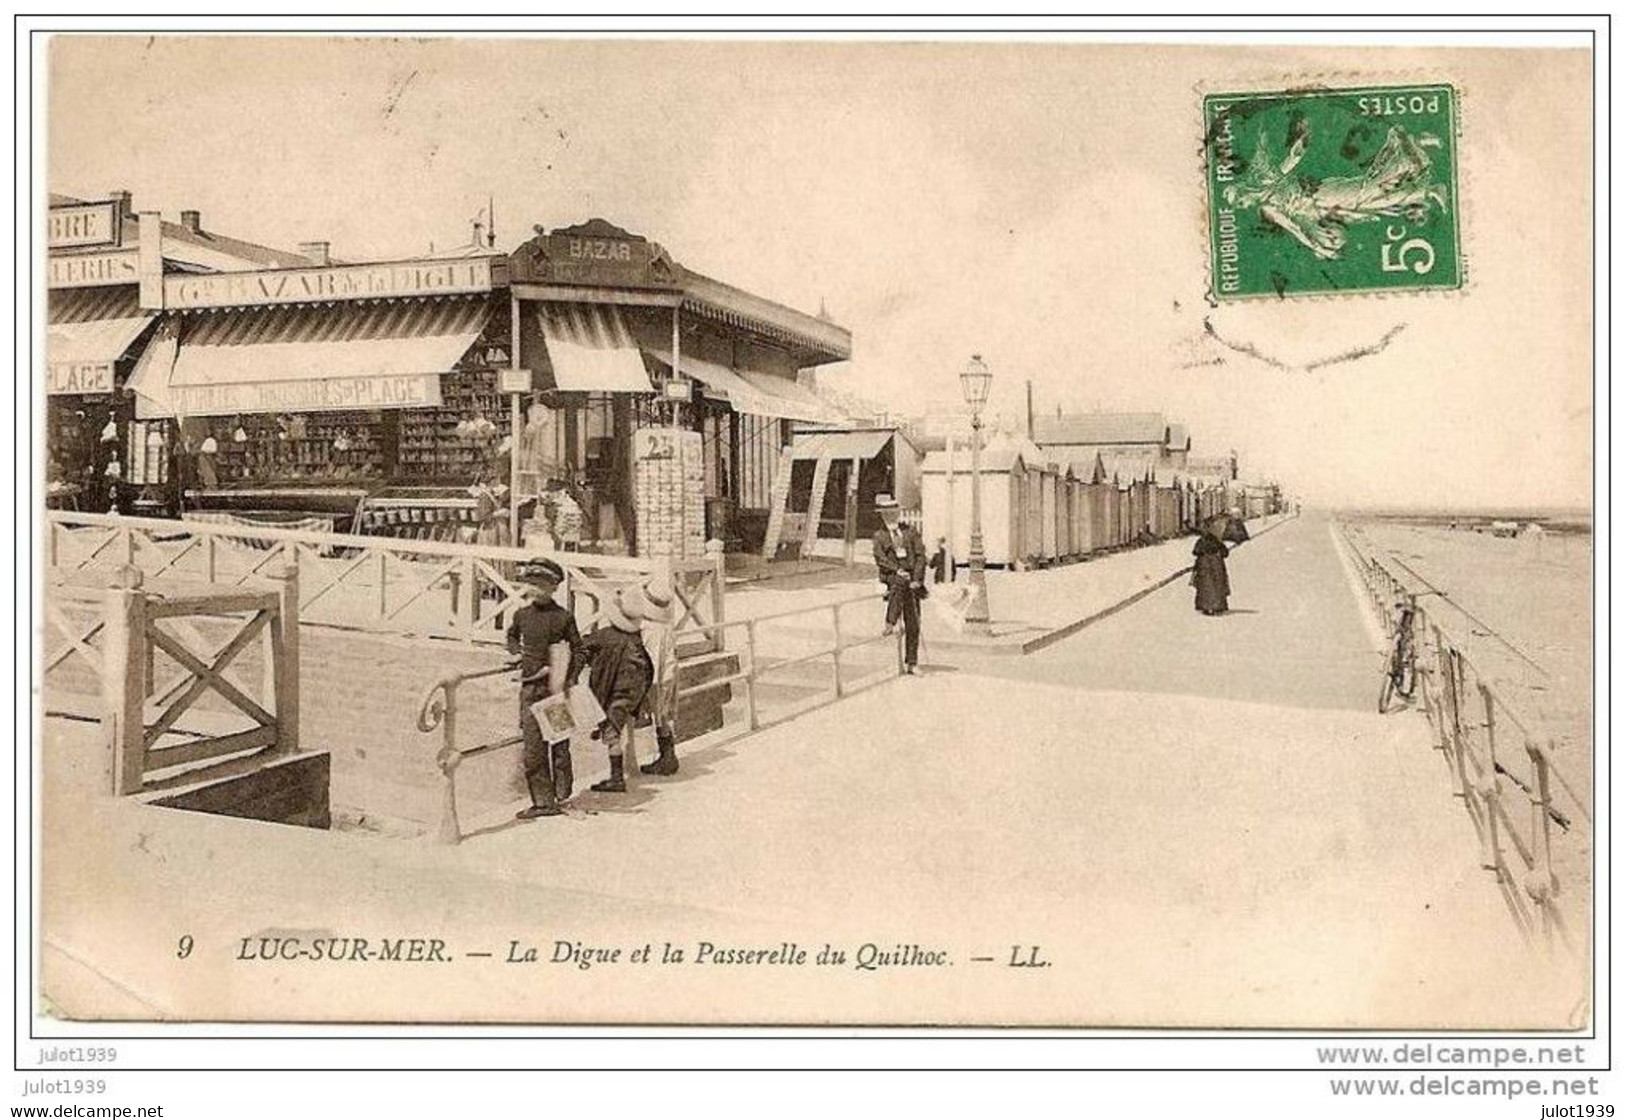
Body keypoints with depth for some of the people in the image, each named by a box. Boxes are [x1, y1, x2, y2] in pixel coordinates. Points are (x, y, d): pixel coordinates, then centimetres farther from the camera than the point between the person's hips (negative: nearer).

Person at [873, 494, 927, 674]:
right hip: (892, 575, -2)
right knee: (900, 583, -41)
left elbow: (921, 555, 6)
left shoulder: (910, 531, 14)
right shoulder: (879, 535, 10)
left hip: (912, 578, 2)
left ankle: (911, 663, 4)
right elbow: (880, 558, -3)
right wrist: (897, 570, -19)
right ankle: (890, 623, -42)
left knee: (913, 623, -1)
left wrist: (916, 578, -7)